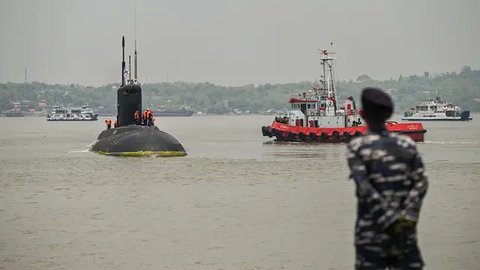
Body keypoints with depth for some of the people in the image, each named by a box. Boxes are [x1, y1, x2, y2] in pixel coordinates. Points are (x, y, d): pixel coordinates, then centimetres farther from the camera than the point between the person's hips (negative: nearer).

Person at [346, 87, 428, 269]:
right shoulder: (407, 144, 7)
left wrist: (390, 219, -15)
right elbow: (420, 183, -3)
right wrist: (407, 217, -11)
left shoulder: (357, 147, -3)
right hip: (405, 230, 3)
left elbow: (364, 188, -14)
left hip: (371, 230, -3)